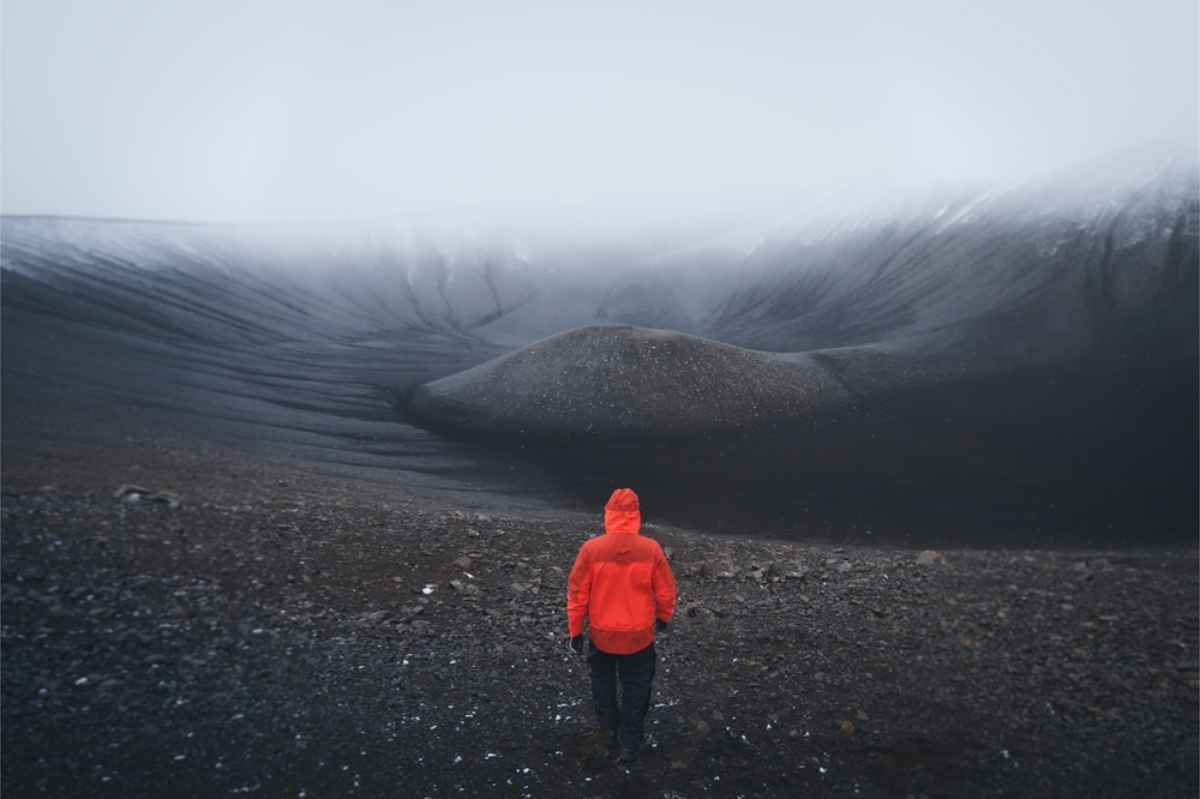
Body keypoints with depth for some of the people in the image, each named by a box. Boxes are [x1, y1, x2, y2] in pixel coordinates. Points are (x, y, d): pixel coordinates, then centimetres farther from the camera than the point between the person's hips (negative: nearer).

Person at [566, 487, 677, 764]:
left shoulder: (591, 549, -19)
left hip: (601, 634, 0)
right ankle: (630, 745, 32)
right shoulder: (652, 550, -17)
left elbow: (577, 594, -11)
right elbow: (666, 591, -5)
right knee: (635, 690, 21)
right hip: (639, 635, 0)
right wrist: (664, 617, 15)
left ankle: (610, 732, 43)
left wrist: (575, 630, 3)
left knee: (603, 685, 27)